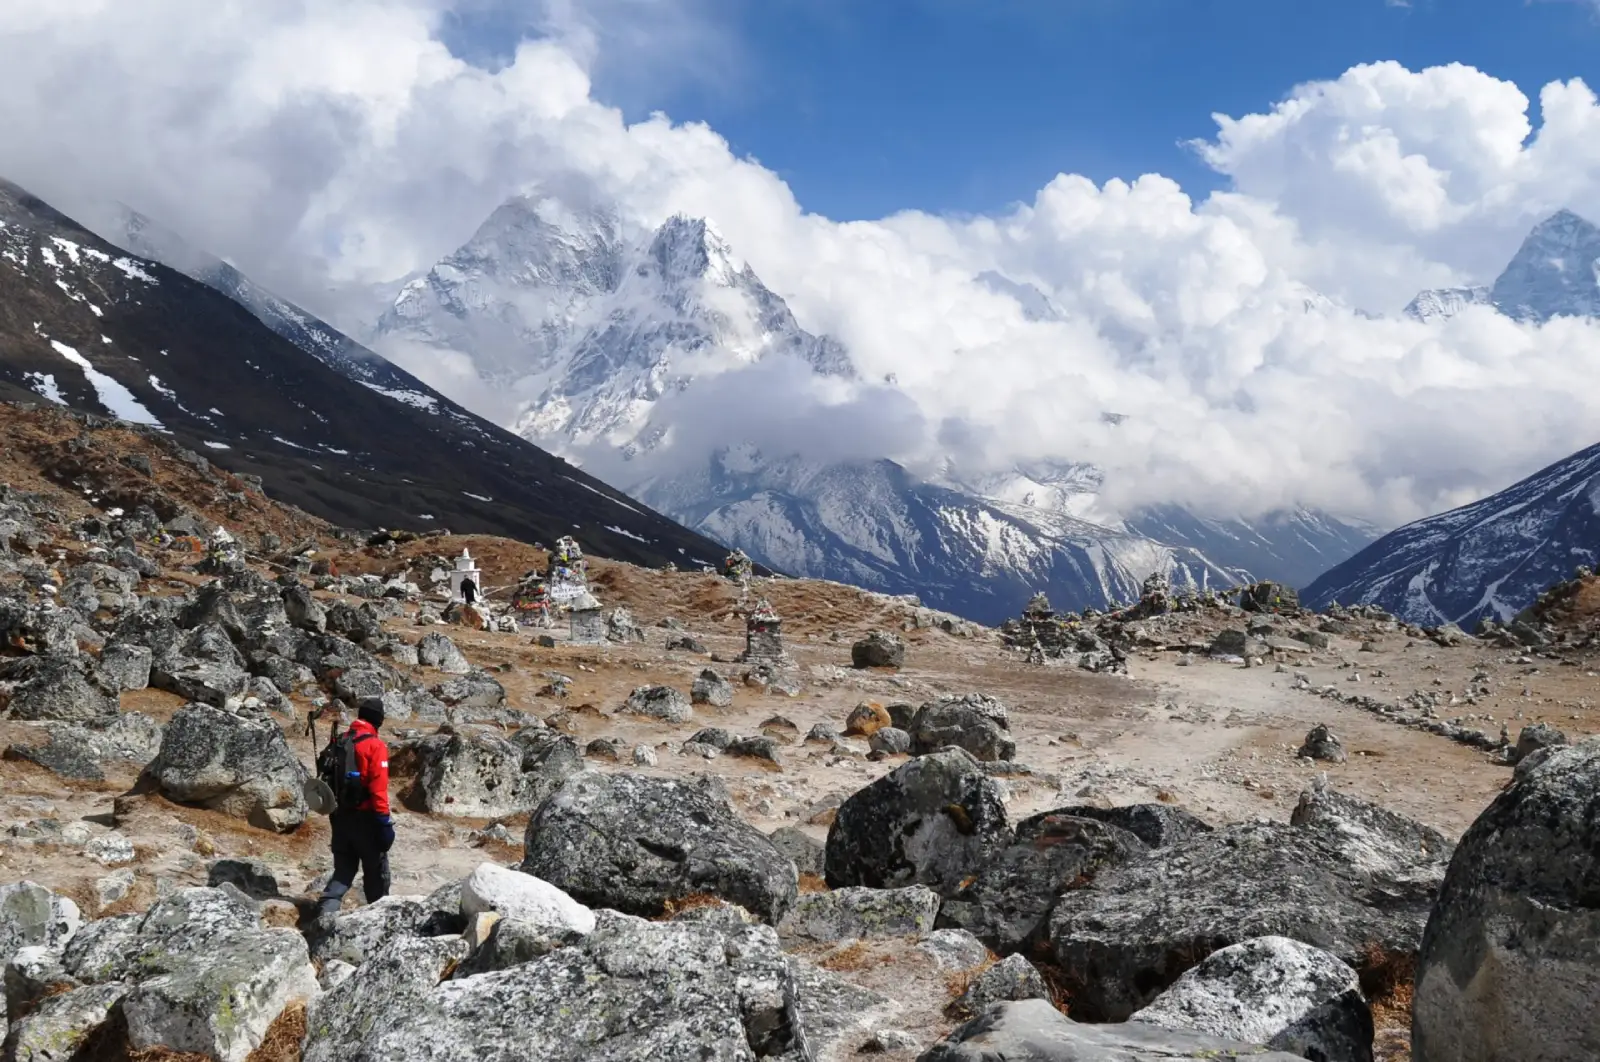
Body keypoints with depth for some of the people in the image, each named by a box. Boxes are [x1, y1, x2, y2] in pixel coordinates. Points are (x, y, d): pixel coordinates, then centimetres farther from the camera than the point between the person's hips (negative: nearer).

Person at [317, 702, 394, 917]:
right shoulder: (375, 746, -13)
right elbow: (378, 787, -20)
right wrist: (384, 821, -18)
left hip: (339, 816, 6)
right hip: (365, 818, -6)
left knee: (343, 869, 12)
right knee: (376, 871, 10)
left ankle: (326, 910, -7)